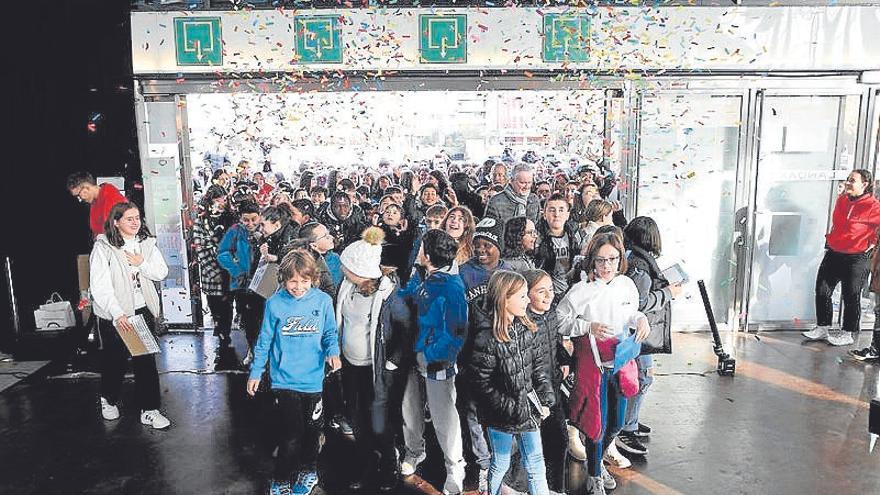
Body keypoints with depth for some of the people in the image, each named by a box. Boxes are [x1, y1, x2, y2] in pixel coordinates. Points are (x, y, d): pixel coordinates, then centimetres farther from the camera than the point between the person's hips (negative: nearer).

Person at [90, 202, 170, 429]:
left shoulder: (146, 243, 6)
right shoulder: (103, 247, -10)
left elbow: (162, 273, 4)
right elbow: (99, 286, -17)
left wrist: (142, 263, -14)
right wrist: (118, 314, -26)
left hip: (143, 310, 3)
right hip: (114, 314, -3)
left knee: (146, 361, 1)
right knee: (115, 361, 13)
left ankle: (149, 410, 8)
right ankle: (109, 399, 40)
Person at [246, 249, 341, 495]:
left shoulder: (323, 301, -6)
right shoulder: (275, 303, -6)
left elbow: (330, 333, 3)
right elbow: (264, 341, 3)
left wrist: (333, 351, -17)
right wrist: (255, 373, 6)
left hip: (313, 379, 2)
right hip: (284, 380, -2)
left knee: (312, 430, 16)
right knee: (292, 434, -7)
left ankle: (308, 470, 41)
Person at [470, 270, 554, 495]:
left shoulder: (526, 328, -2)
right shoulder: (487, 338, -22)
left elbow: (540, 366, 3)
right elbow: (483, 386, -19)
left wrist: (545, 401, -5)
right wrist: (514, 409, -17)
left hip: (530, 409, 5)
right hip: (502, 417, -5)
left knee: (536, 466, 14)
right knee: (501, 465, 17)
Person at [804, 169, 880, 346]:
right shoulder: (841, 200, 5)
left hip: (856, 259, -6)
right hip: (833, 254, 6)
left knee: (851, 297, 5)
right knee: (822, 291, 8)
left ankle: (847, 333, 20)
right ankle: (823, 328, 22)